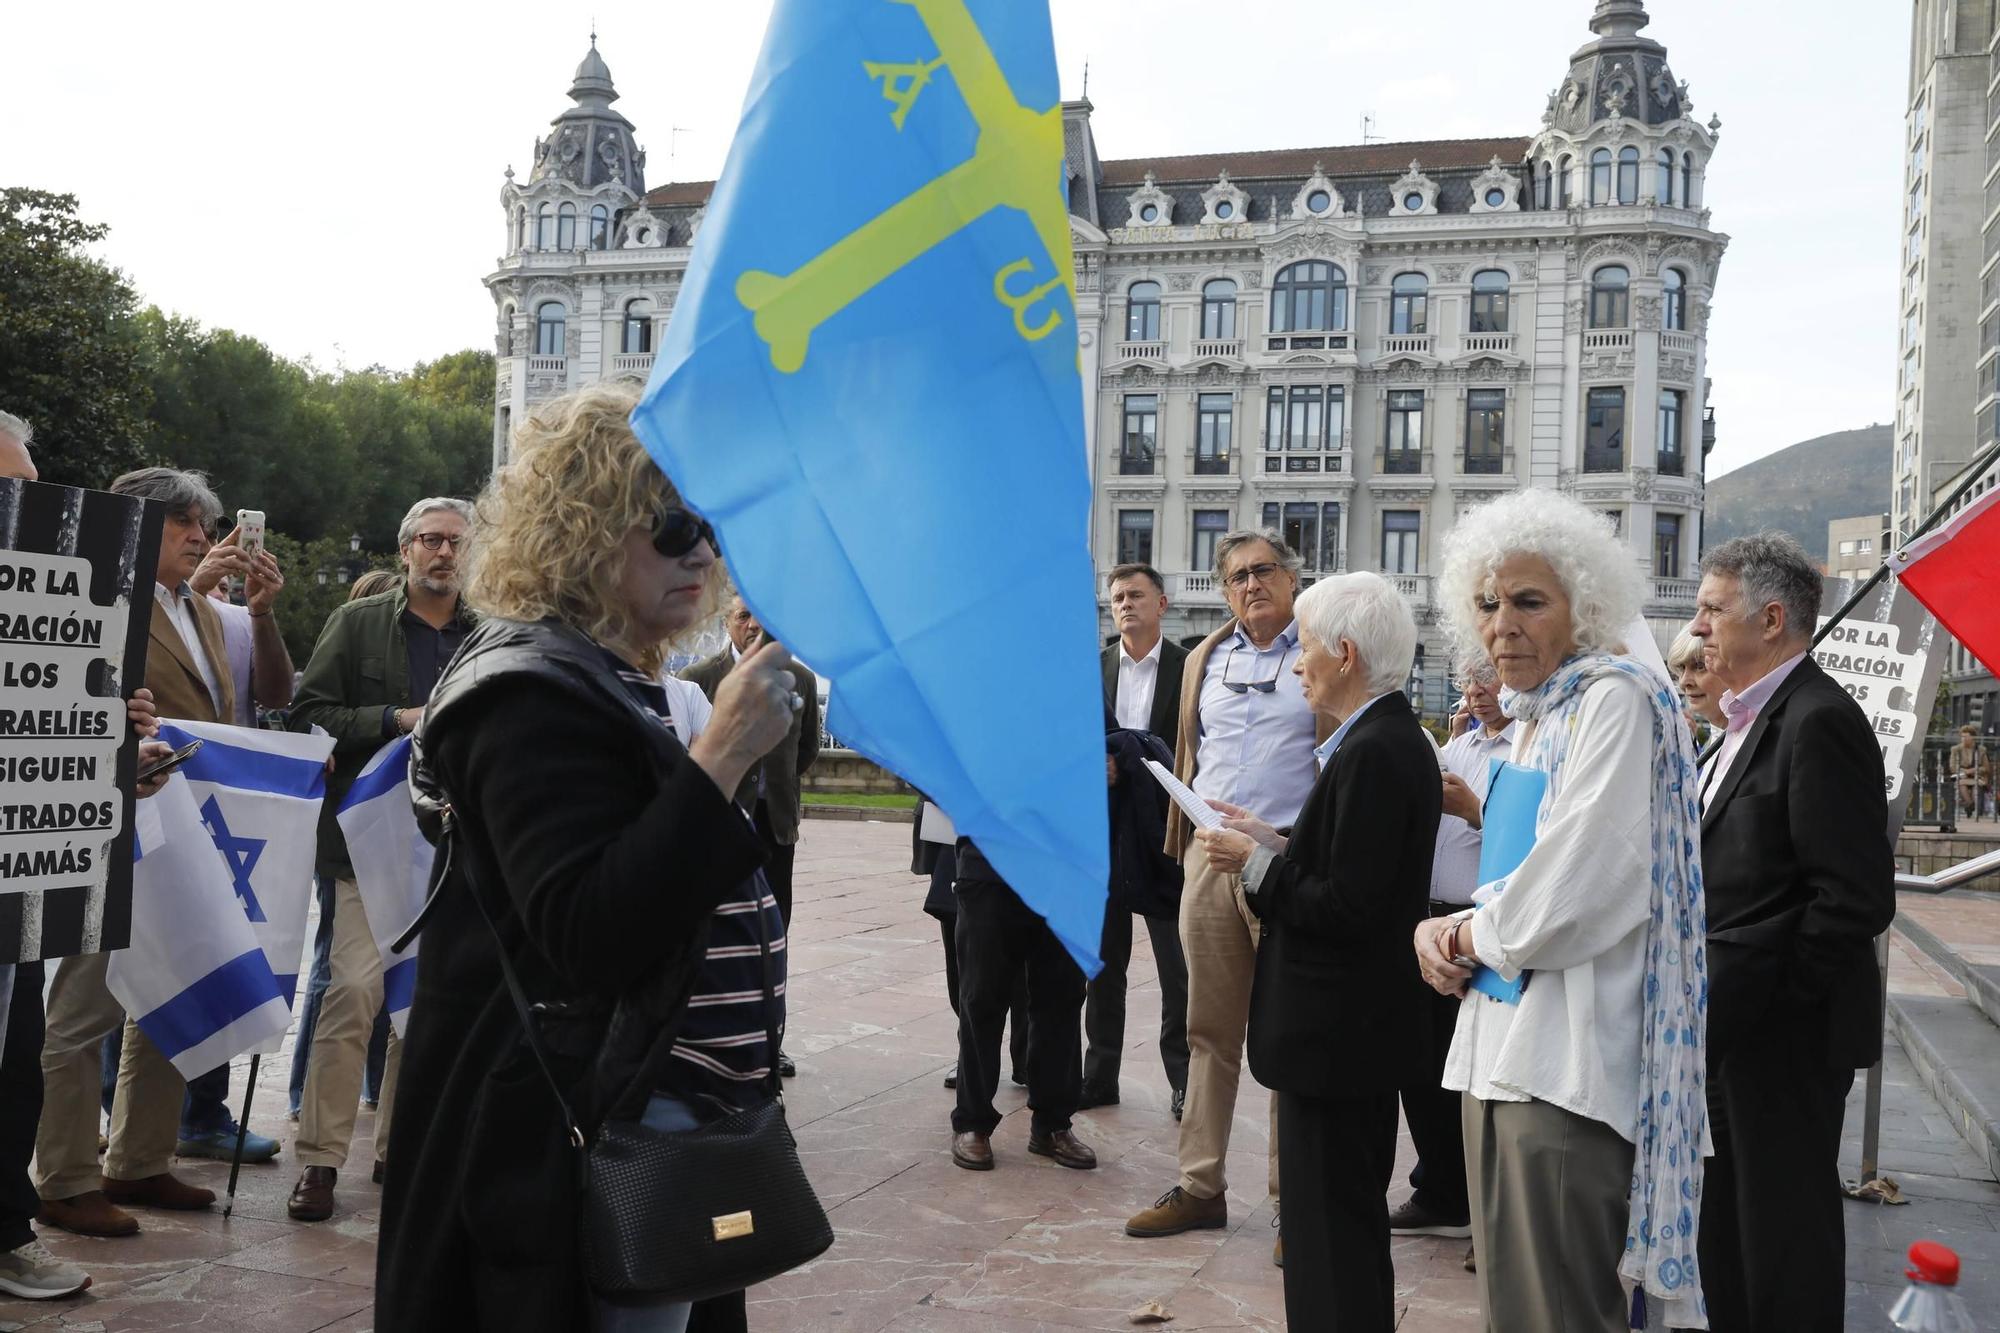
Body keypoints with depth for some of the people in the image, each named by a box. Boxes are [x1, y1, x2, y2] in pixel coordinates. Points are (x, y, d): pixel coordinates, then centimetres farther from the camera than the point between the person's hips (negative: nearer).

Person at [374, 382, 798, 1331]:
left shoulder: (614, 684, 14)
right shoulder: (535, 695, -16)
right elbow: (586, 938, -27)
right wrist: (720, 758, -29)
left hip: (667, 1102, 10)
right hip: (593, 1130, -10)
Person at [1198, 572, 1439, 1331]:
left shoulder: (1373, 753, -21)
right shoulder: (1392, 739, 9)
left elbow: (1348, 908, -24)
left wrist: (1257, 864, -13)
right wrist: (1277, 845, 5)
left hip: (1336, 1032, -10)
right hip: (1357, 1026, 10)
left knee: (1331, 1234, 1)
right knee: (1349, 1221, 21)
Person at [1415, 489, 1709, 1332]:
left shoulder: (1615, 699, -9)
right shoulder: (1531, 717, 17)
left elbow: (1582, 881, -20)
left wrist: (1476, 934, -3)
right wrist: (1444, 930, 3)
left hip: (1567, 1055, -9)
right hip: (1501, 1043, 9)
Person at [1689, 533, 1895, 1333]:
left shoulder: (1819, 722, -18)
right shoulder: (1752, 719, 13)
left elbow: (1856, 897, -23)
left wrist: (1771, 996, -16)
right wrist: (1712, 992, 9)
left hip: (1784, 1030, -9)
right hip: (1731, 1025, 9)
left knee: (1783, 1229, 4)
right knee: (1727, 1219, 19)